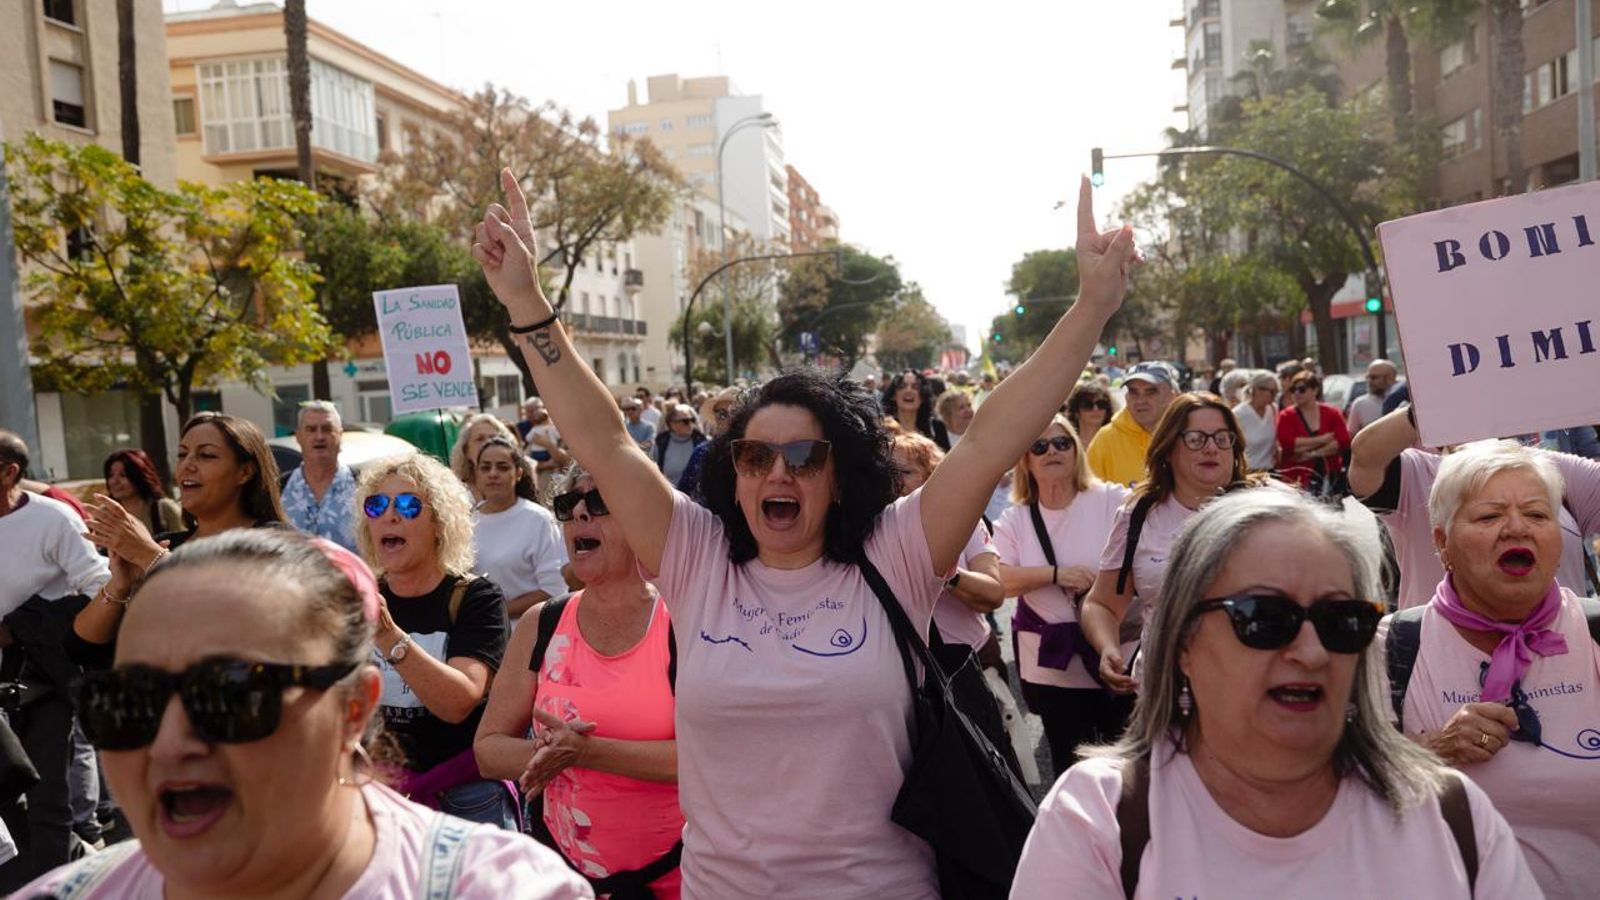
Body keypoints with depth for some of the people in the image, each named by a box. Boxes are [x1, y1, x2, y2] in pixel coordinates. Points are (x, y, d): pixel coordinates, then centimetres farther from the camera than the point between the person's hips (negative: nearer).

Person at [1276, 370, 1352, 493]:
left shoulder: (1332, 413, 7)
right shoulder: (1286, 416, 2)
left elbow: (1344, 441, -4)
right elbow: (1287, 444, -13)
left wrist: (1313, 453, -14)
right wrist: (1321, 439, -11)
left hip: (1329, 477, 2)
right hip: (1296, 479, -2)